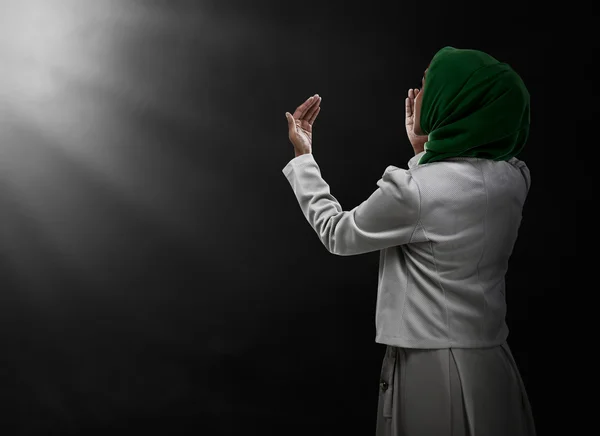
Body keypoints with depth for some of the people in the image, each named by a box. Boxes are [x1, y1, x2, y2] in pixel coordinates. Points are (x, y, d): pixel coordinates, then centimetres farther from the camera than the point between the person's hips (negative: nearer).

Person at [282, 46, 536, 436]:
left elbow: (336, 234, -5)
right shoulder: (514, 178, -5)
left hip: (432, 374, -6)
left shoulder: (414, 189, -24)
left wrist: (303, 155, 5)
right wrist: (423, 149, 16)